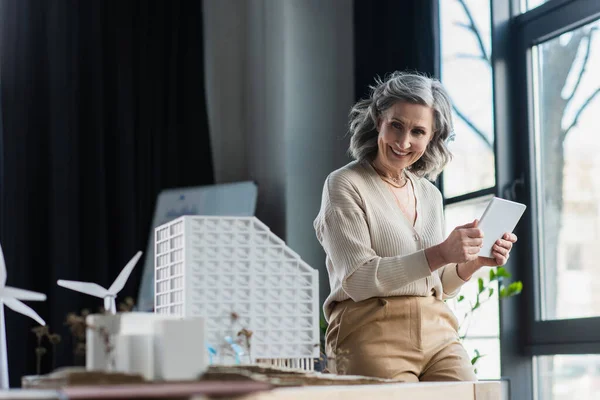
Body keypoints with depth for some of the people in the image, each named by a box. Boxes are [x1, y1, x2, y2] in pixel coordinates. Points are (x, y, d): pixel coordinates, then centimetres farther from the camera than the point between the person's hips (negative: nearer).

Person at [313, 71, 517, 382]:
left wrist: (473, 262, 0)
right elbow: (357, 279, -12)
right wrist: (440, 254, -20)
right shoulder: (344, 185, -1)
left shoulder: (430, 194, 17)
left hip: (437, 333, 5)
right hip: (374, 335, -5)